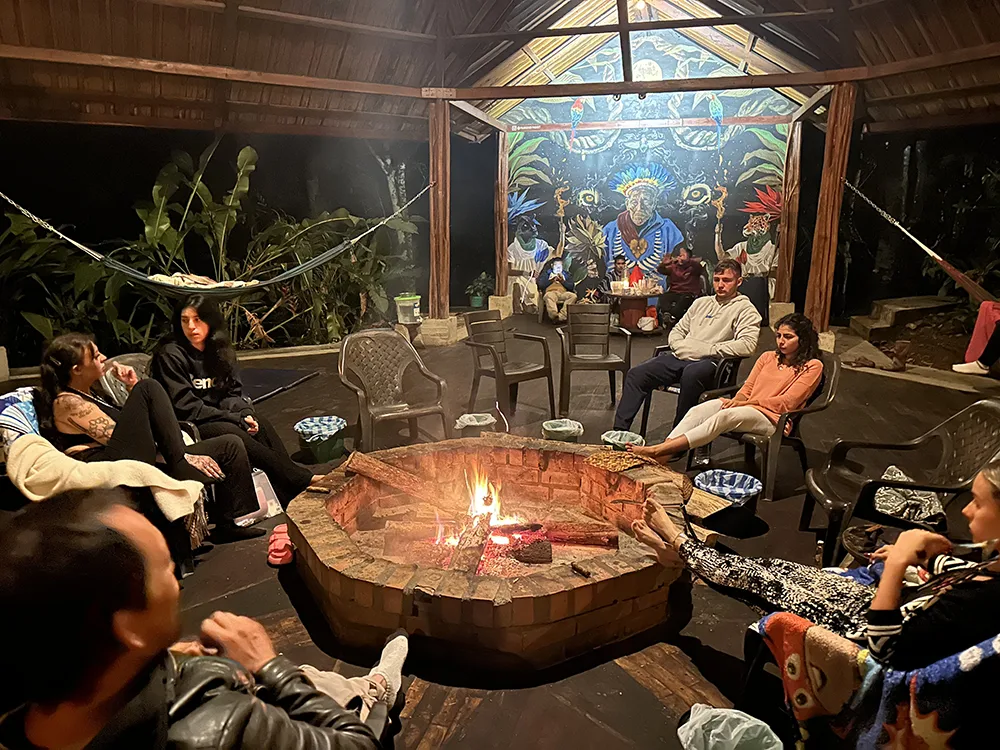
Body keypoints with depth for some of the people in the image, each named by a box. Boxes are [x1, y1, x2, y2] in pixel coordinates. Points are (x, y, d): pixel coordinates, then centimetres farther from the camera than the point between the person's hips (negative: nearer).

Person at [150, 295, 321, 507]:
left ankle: (289, 499, -32)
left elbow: (232, 392, 9)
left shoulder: (220, 349, 9)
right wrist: (235, 418, -19)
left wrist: (244, 412, -15)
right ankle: (300, 480, -31)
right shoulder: (170, 354, -11)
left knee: (261, 425, -22)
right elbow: (185, 407, -16)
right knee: (234, 434, -33)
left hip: (217, 417, 6)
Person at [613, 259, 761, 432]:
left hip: (709, 362, -6)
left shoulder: (746, 310, 6)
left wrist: (708, 349, -13)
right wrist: (679, 346, 4)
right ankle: (619, 431, -13)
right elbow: (677, 330, 28)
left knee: (691, 374, -41)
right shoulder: (701, 302, 27)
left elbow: (747, 345, -12)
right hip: (680, 357, 6)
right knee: (636, 374, -13)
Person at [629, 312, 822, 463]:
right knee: (699, 410, -26)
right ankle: (662, 457, -42)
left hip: (771, 419, -6)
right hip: (745, 408, 6)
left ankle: (657, 451, -47)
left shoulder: (812, 366, 7)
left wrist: (746, 402, -8)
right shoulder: (768, 357, 25)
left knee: (725, 416, -36)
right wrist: (737, 400, -5)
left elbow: (787, 403, -3)